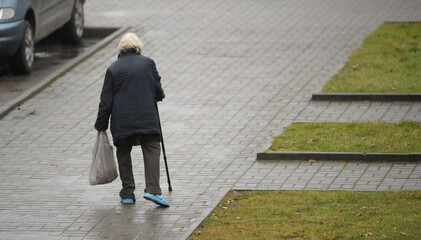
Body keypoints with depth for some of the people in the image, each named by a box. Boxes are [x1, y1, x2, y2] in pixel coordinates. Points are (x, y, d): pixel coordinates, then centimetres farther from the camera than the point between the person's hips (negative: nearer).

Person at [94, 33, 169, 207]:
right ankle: (152, 190, -13)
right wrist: (159, 96, 35)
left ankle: (127, 194, 10)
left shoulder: (113, 69, 4)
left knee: (123, 154, 12)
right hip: (147, 118, -1)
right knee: (152, 150, 3)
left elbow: (106, 101, 3)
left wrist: (101, 126, 10)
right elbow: (157, 89, 11)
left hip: (121, 120, 1)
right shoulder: (148, 63, 5)